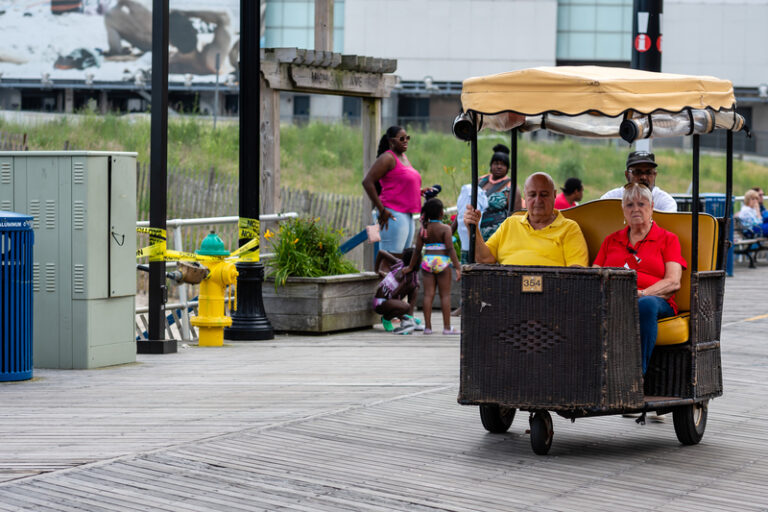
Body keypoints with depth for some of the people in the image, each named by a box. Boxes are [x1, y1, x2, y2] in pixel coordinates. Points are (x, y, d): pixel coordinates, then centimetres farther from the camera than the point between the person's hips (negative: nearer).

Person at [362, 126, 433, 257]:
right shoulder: (388, 158, -9)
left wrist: (420, 191, 13)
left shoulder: (403, 157, 19)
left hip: (407, 215, 10)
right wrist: (381, 210, -19)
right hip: (393, 215, -10)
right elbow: (367, 182, -17)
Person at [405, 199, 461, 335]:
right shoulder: (445, 228, -8)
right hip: (442, 262, -4)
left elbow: (417, 249, 6)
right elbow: (450, 249, -14)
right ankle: (447, 327, 1)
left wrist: (411, 267, 16)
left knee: (428, 294, 4)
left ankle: (427, 326, 2)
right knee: (445, 295, 2)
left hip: (427, 261, 4)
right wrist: (457, 267, -14)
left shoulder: (423, 228, 4)